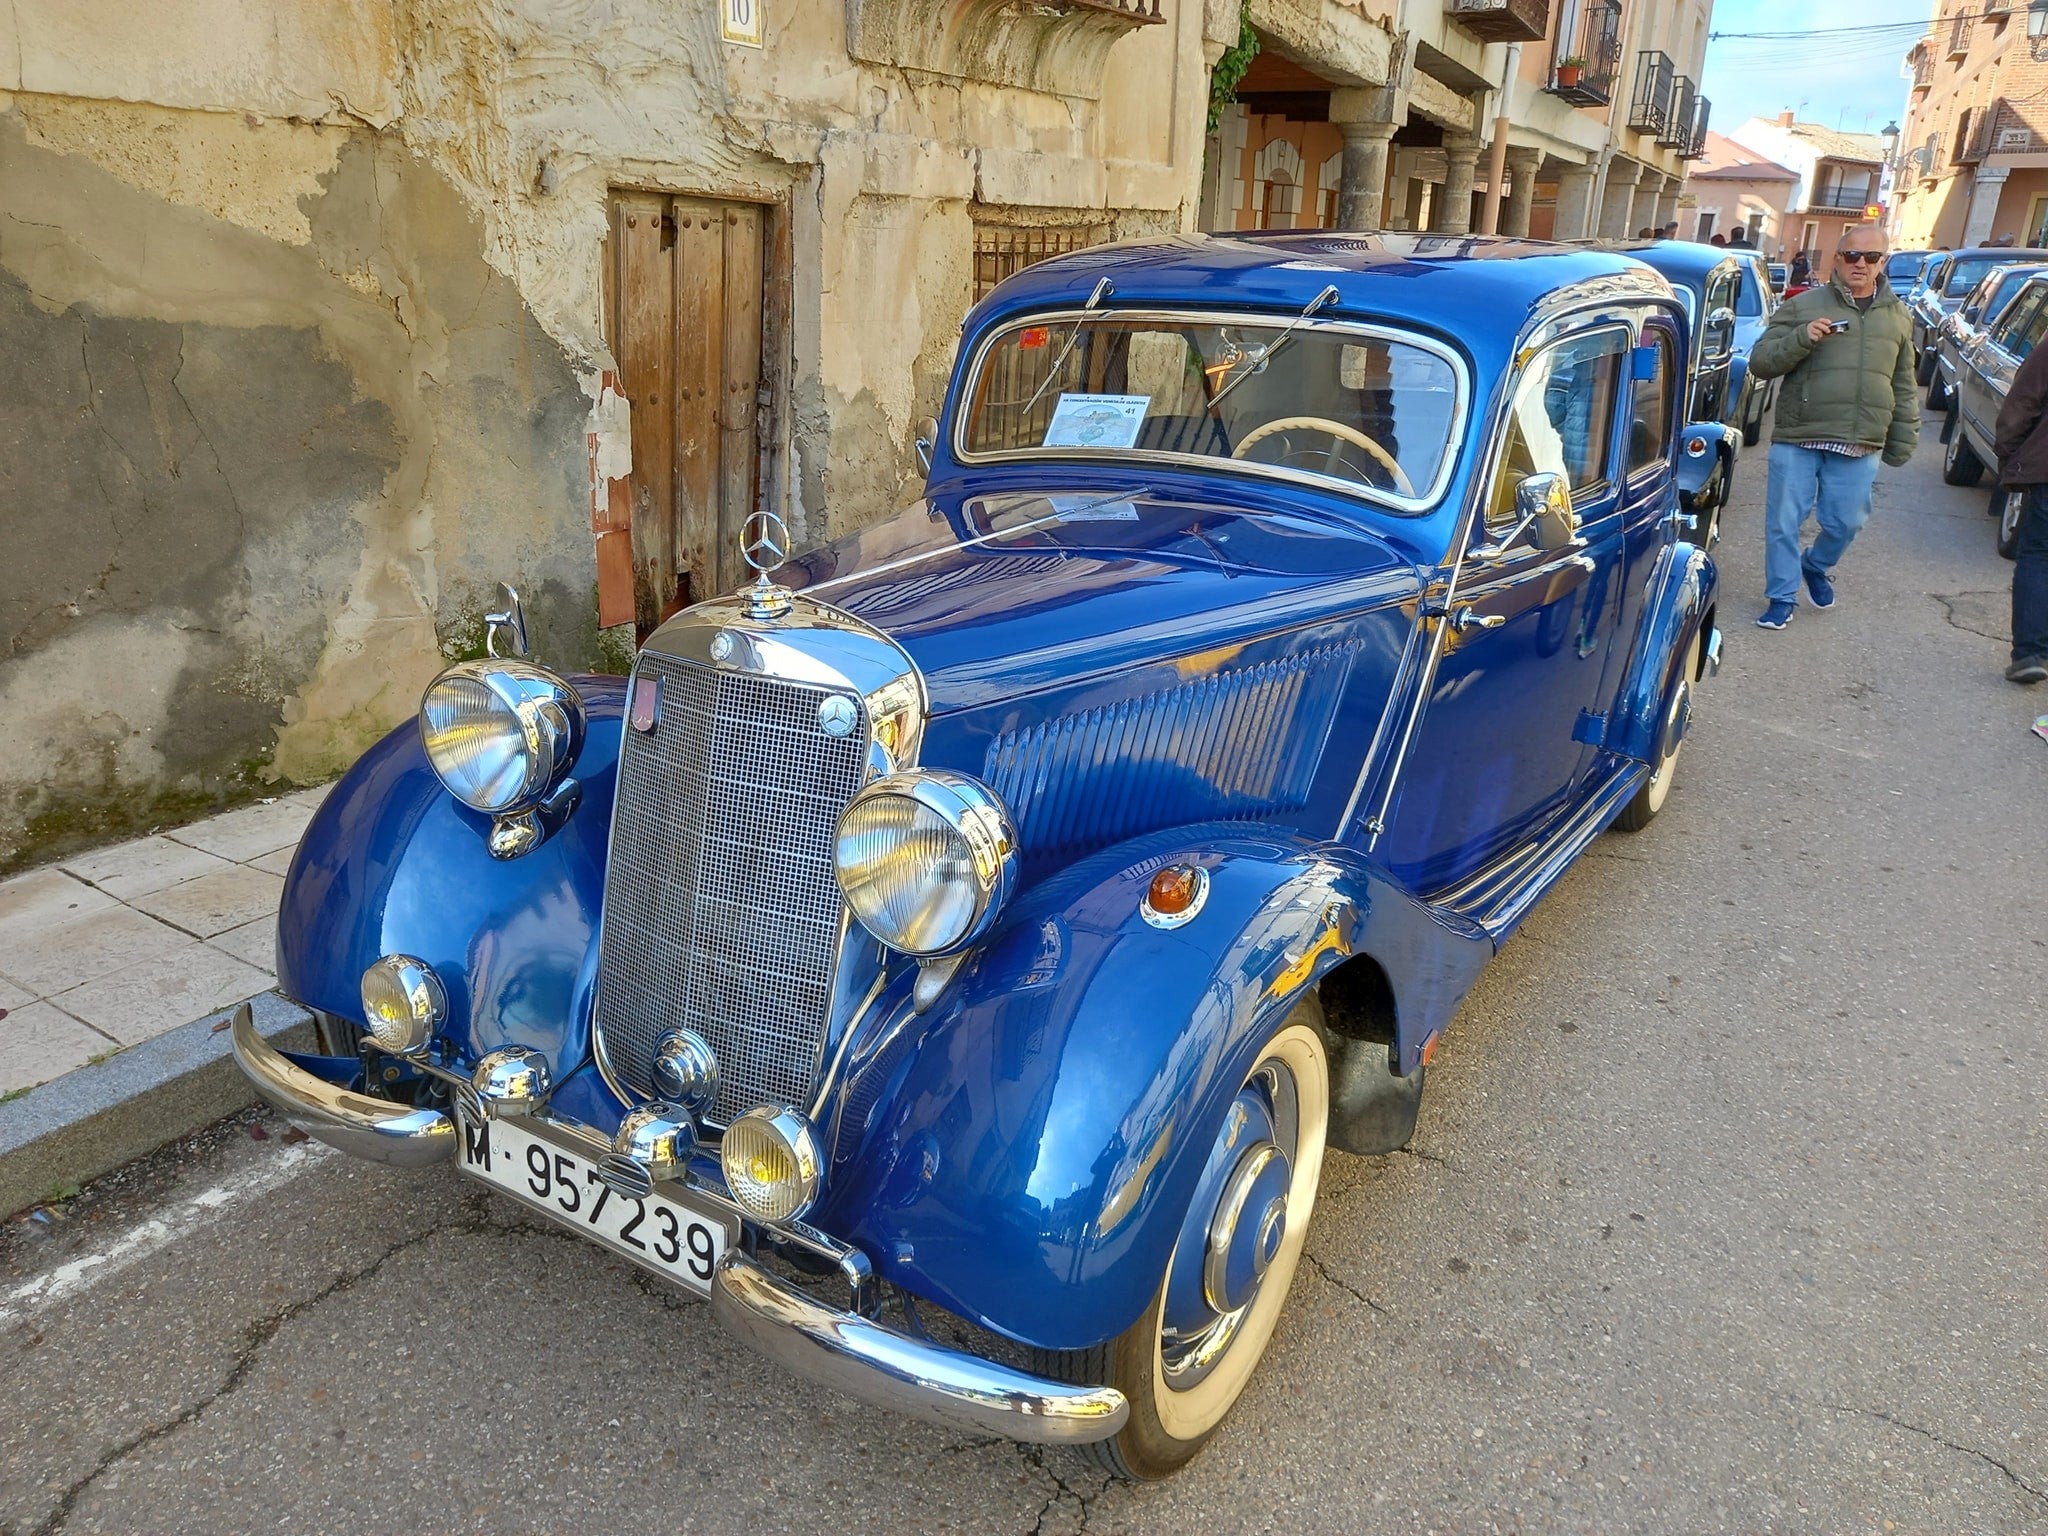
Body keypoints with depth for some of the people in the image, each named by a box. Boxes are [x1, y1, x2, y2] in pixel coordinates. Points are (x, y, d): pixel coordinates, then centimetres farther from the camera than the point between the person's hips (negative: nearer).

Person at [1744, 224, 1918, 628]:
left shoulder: (1898, 317, 13)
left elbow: (1904, 386, 19)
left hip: (1861, 447, 3)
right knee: (1784, 523, 0)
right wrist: (1802, 338, -20)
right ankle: (1783, 597, 14)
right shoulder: (1803, 305, 0)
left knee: (1845, 523, 8)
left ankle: (1816, 566, 38)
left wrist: (1904, 438, 16)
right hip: (1798, 439, -3)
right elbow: (1760, 362, -4)